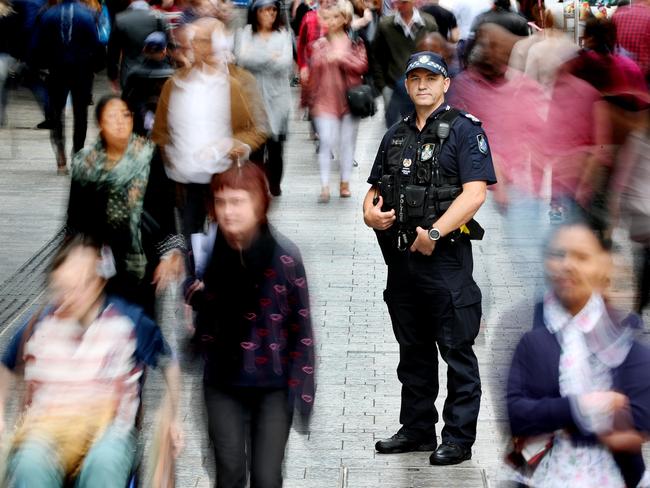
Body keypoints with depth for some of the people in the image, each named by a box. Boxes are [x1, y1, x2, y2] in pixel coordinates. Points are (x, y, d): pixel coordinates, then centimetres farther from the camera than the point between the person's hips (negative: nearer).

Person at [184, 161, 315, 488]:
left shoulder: (284, 257, -16)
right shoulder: (206, 253, -6)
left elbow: (301, 327, -9)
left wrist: (301, 389, -10)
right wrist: (195, 295, -12)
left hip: (273, 385, -3)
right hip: (223, 382, 3)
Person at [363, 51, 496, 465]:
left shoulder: (464, 130, -4)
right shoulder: (396, 135, 16)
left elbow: (475, 192, -15)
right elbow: (375, 189, 21)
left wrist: (434, 232, -21)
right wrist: (370, 212, -2)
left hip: (445, 257, -7)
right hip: (401, 258, 7)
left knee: (457, 352, -2)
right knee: (413, 350, 15)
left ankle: (459, 438, 3)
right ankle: (417, 430, 24)